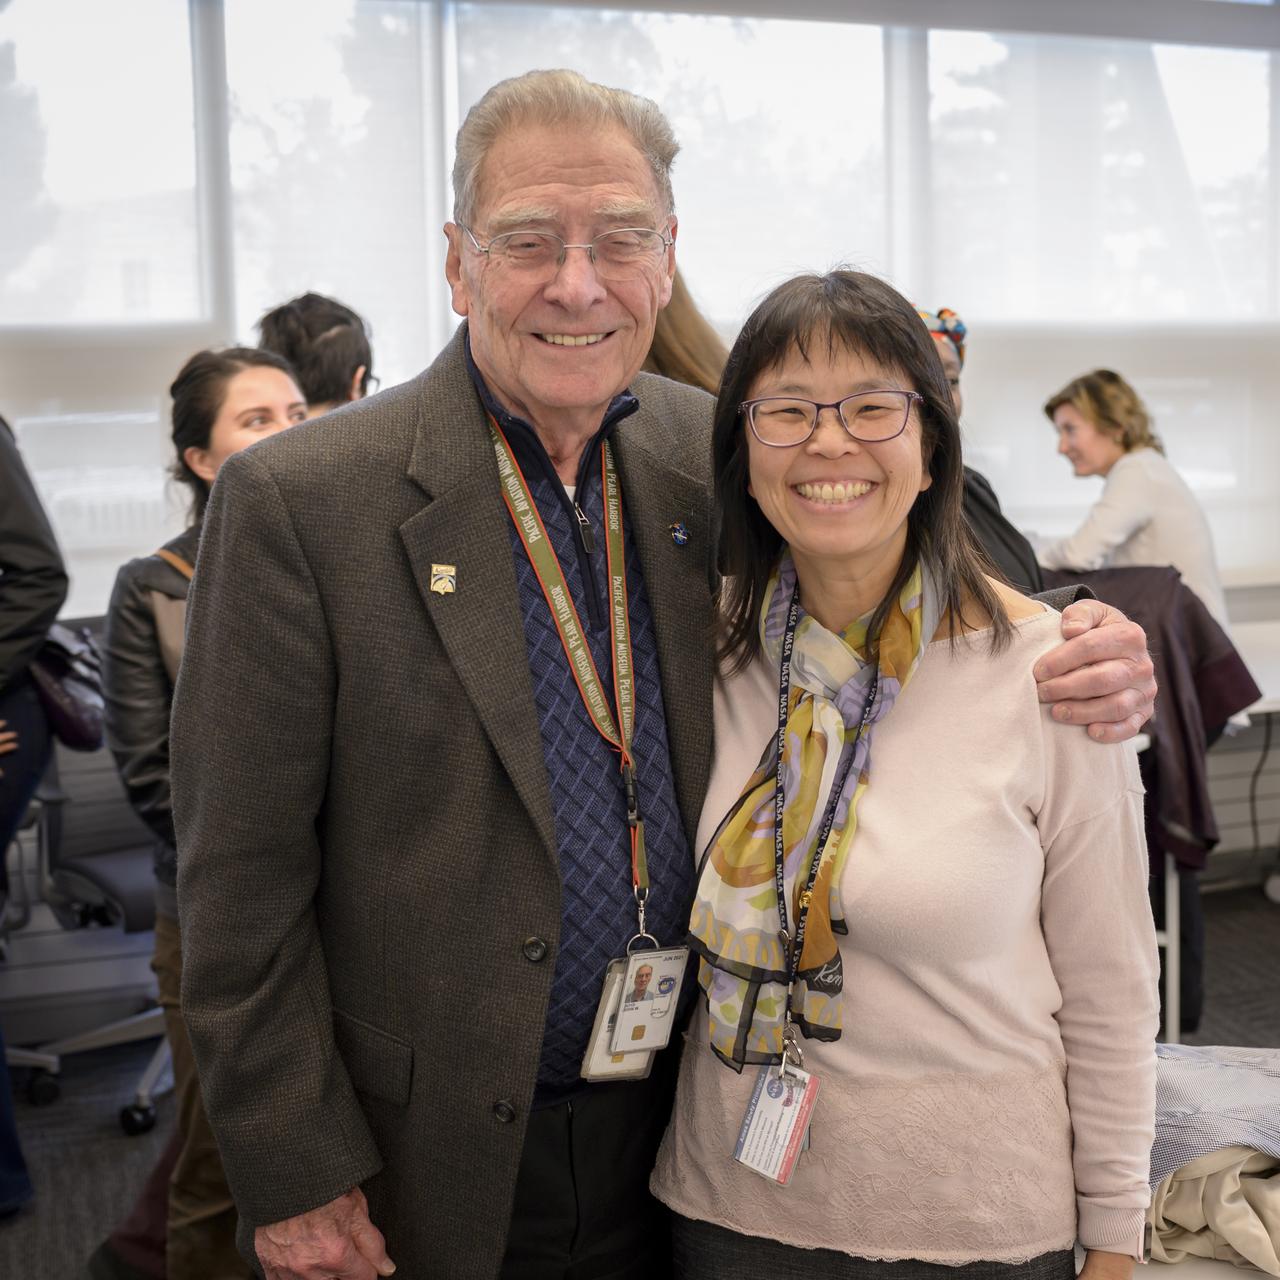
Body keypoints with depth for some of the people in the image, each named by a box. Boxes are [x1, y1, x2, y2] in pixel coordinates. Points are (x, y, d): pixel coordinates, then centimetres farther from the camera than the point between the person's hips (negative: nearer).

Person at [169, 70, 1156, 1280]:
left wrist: (1084, 664, -11)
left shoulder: (713, 455, -3)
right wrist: (295, 1176, -11)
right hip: (424, 1169, -3)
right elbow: (242, 877, -12)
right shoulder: (294, 501, -15)